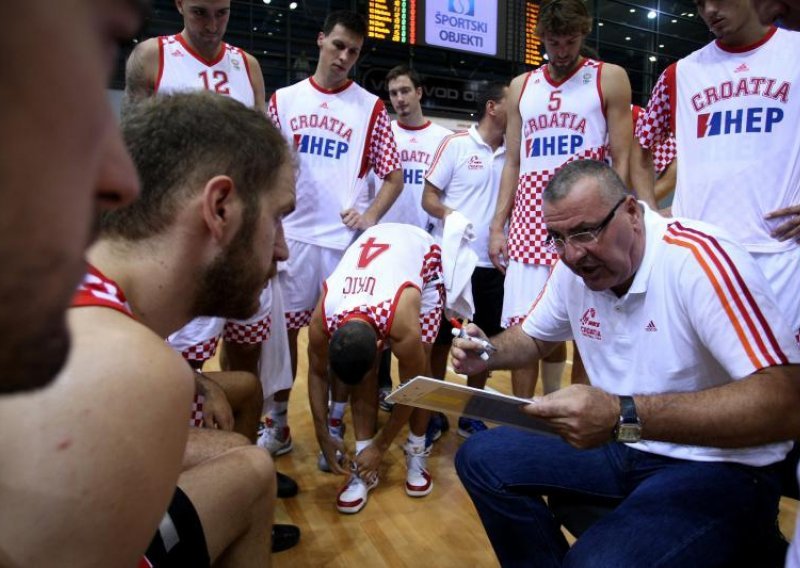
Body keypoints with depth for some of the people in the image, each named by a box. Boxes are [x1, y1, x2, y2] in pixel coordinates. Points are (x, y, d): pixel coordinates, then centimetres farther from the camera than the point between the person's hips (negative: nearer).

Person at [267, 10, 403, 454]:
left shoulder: (370, 107, 4)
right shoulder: (283, 100, 9)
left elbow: (394, 176, 4)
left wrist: (370, 216, -12)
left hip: (346, 238, -1)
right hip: (291, 235, 2)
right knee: (283, 329, 7)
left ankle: (335, 429, 19)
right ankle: (276, 424, 23)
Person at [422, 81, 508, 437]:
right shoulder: (456, 144, -4)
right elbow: (428, 197, -3)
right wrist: (446, 213, -23)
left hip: (493, 264, 5)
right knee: (441, 340, 6)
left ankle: (471, 416, 25)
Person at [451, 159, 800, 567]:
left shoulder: (698, 259, -23)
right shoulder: (572, 266, -1)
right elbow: (533, 337, 16)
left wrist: (625, 416, -37)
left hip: (718, 466, -6)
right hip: (623, 446, 7)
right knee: (480, 457, -1)